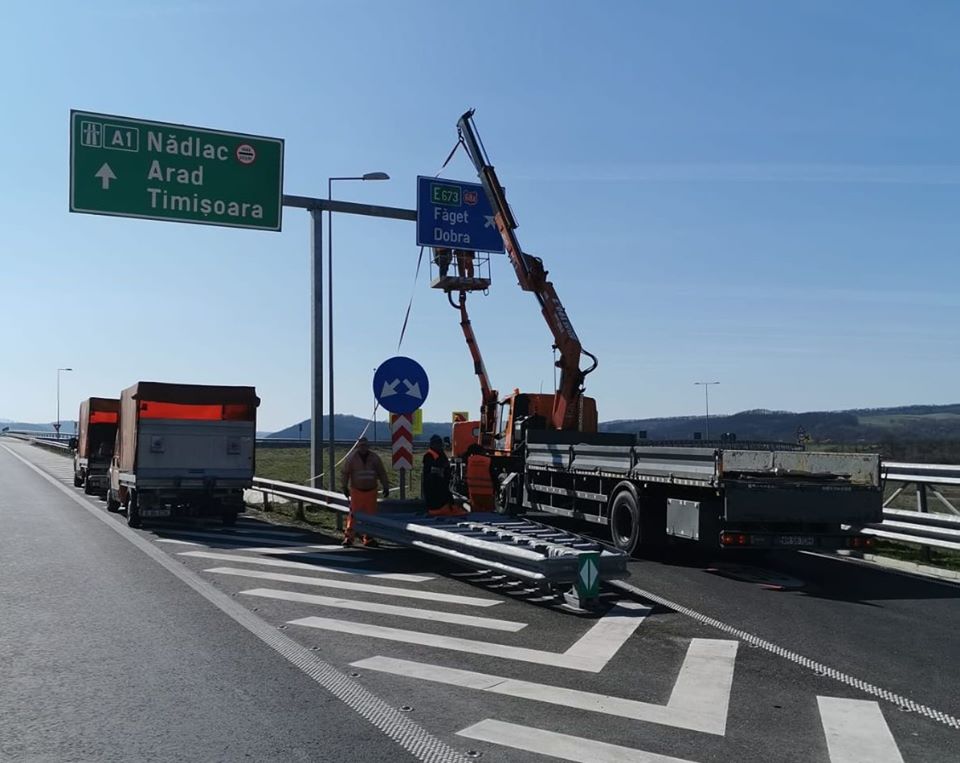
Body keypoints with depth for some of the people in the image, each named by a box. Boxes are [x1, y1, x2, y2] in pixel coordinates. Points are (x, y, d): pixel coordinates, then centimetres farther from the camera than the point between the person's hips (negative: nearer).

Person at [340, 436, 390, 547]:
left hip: (371, 491, 3)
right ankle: (348, 537, -7)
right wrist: (345, 487, -7)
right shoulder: (352, 458, -5)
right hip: (356, 491, -3)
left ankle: (368, 538, 17)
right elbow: (345, 473, -2)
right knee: (354, 514, -10)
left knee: (371, 515, 6)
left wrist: (386, 487, 5)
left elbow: (382, 473, 7)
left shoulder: (374, 458, 2)